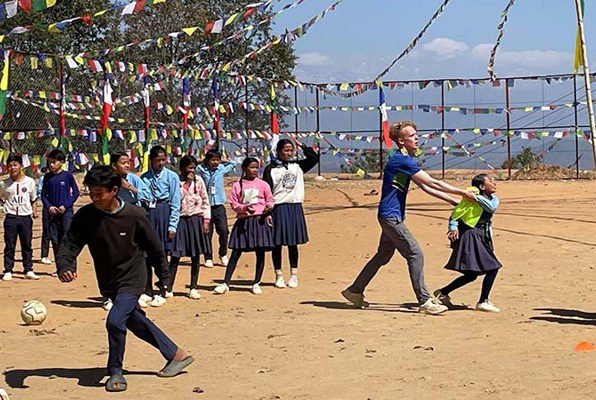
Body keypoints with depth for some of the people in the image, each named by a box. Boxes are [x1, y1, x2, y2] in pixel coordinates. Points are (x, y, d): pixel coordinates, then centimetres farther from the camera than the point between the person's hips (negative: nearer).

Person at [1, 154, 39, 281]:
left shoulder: (29, 182, 2)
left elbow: (33, 199, 11)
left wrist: (34, 211, 1)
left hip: (26, 217, 1)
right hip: (11, 217, 0)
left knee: (27, 245, 7)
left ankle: (28, 270, 14)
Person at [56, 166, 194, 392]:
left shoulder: (134, 215, -18)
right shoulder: (85, 216, -12)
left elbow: (154, 247, -4)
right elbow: (70, 244, -16)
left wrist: (164, 276, 5)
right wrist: (64, 266, -37)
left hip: (132, 279, -5)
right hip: (108, 283, 5)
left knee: (115, 321, -22)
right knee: (136, 323, 16)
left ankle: (115, 372, 0)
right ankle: (177, 355, 33)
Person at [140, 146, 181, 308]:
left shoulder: (172, 177, 0)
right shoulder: (144, 178, 8)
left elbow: (175, 203, -2)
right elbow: (139, 200, 8)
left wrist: (173, 226, -8)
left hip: (164, 214, -3)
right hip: (146, 214, 3)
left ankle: (161, 294, 12)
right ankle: (147, 292, 17)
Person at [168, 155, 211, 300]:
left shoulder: (199, 181, 4)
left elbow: (205, 201, 5)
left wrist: (206, 220, -1)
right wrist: (187, 183, -9)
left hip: (196, 220, 2)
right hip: (180, 220, -2)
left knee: (195, 256, 7)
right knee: (175, 255, -2)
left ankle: (194, 288, 15)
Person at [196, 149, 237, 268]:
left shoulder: (222, 169, 7)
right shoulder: (201, 170, 0)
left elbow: (233, 163, 23)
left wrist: (222, 161, 17)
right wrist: (202, 161, 3)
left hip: (219, 206, 1)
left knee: (223, 231, -5)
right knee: (207, 233, 2)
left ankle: (223, 254, 16)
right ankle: (208, 258, 13)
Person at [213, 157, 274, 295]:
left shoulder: (262, 184, 5)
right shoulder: (237, 185, 3)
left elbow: (270, 200, 13)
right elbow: (233, 203, 1)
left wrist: (268, 207, -9)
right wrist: (244, 208, -16)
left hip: (259, 220, 1)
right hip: (242, 222, -1)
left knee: (260, 253, 2)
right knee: (236, 253, 1)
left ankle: (256, 284, 14)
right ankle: (225, 283, 4)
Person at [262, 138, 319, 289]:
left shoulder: (298, 166, 10)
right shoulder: (271, 169, -3)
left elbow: (314, 157, 8)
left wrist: (302, 146, 2)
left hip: (295, 208, 3)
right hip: (278, 208, -3)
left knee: (293, 244, 8)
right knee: (277, 244, 2)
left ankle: (294, 275, 15)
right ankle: (278, 276, 11)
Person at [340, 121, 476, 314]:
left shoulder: (405, 160, 14)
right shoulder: (402, 160, -18)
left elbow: (425, 187, 17)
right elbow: (432, 183, -20)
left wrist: (452, 200, 11)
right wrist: (462, 192, -16)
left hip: (392, 216, 10)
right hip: (391, 216, -10)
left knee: (383, 255, 17)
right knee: (415, 255, -9)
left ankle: (355, 291, 26)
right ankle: (424, 302, -6)